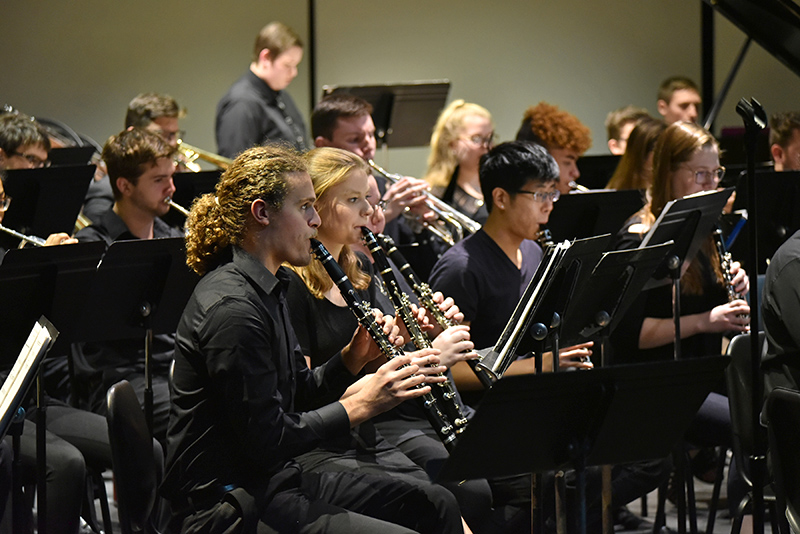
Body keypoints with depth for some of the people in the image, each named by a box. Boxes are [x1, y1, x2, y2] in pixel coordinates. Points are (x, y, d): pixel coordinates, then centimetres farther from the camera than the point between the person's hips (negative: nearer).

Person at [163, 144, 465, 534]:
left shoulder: (266, 288, 12)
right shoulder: (231, 309, -21)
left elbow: (299, 395, 18)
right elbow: (267, 441, -23)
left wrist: (353, 357, 1)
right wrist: (360, 405, -18)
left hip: (277, 477, 11)